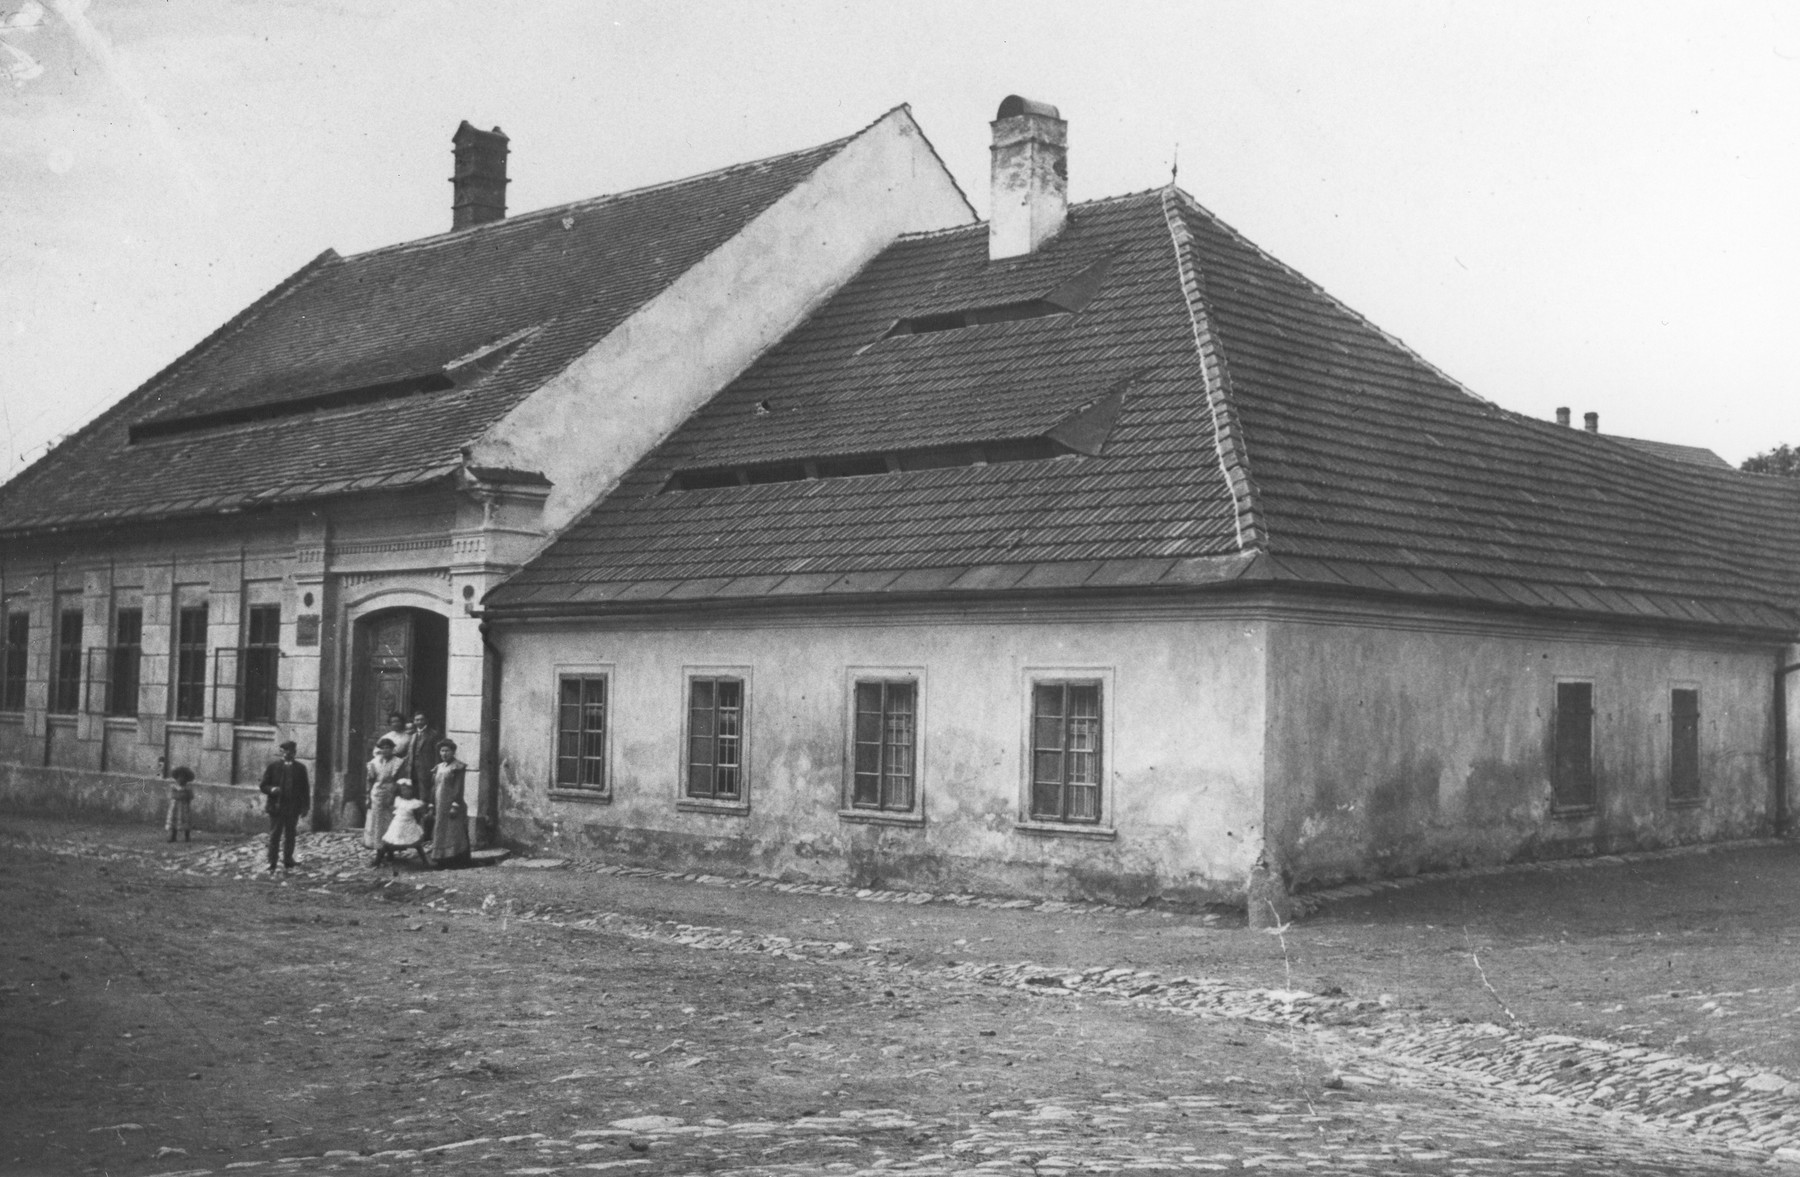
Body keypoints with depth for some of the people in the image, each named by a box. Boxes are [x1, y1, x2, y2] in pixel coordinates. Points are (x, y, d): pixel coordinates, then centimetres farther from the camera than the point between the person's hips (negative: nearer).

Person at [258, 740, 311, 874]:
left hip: (293, 807, 2)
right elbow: (263, 786, 4)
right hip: (276, 806, -2)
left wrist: (306, 806, 4)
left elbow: (305, 788, 11)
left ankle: (288, 862, 16)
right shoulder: (273, 767, 4)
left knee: (290, 835, 7)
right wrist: (271, 789, -18)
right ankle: (271, 865, 0)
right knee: (274, 836, -2)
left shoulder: (300, 768, 9)